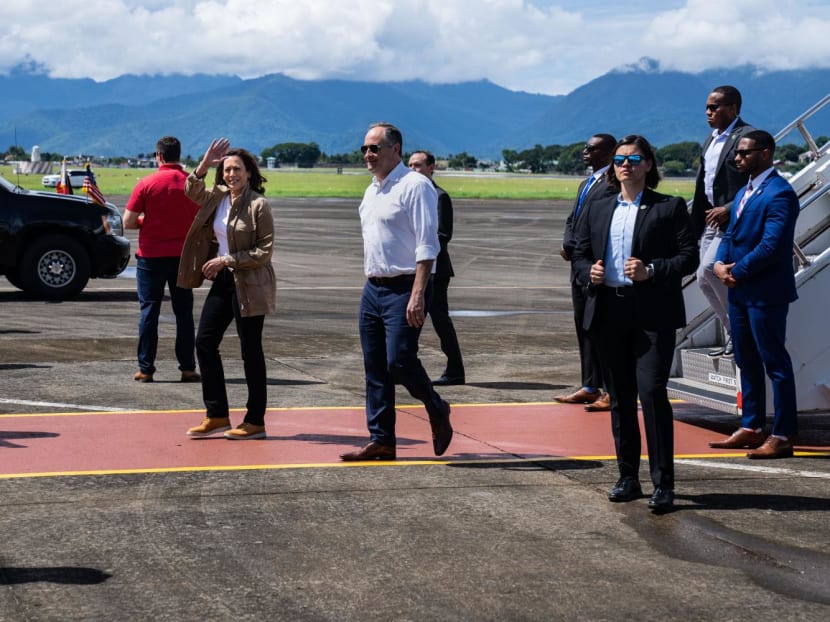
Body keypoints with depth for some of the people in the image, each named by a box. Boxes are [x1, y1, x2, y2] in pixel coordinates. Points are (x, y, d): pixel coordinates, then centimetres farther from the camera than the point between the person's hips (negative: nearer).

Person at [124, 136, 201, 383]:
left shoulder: (146, 184, -8)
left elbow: (128, 222, -8)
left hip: (151, 256, -2)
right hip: (182, 256, 2)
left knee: (149, 311, 4)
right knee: (184, 312, 8)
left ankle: (146, 369, 3)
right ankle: (188, 368, 8)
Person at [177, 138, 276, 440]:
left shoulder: (258, 205, -13)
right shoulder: (217, 197, 7)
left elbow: (264, 251, -14)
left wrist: (226, 260, -17)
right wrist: (204, 165, -7)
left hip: (249, 284, -8)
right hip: (223, 280, 8)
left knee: (250, 350, 0)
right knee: (205, 341, 6)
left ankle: (255, 421, 10)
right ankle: (217, 415, 15)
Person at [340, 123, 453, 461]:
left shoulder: (415, 186, -11)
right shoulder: (372, 191, 16)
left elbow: (427, 246, -17)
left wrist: (417, 295, -23)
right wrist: (371, 283, 18)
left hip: (404, 288, -9)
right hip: (373, 288, 9)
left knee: (399, 361, -14)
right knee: (375, 368, 7)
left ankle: (437, 411, 12)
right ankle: (381, 440, 12)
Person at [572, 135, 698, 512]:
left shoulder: (670, 208, 3)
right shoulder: (597, 209, 16)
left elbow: (689, 255, -2)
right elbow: (579, 254, 19)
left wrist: (652, 271, -17)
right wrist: (589, 272, -4)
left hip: (652, 314, -5)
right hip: (609, 314, 5)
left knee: (652, 392, -13)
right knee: (620, 398, 10)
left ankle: (663, 484, -8)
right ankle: (628, 477, 20)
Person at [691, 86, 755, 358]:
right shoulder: (712, 139, 16)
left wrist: (728, 210, -23)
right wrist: (696, 223, 14)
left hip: (732, 221, -9)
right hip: (712, 220, 9)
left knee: (709, 270, -19)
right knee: (704, 280, 7)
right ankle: (734, 335, 18)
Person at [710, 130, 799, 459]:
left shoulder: (779, 194, -15)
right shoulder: (744, 192, 16)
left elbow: (771, 245, -22)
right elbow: (731, 234, 17)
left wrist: (738, 272, -15)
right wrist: (720, 264, -2)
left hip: (765, 292, -10)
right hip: (739, 290, 10)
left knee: (775, 362, -4)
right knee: (746, 361, 15)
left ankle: (782, 437, 0)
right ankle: (751, 428, 24)